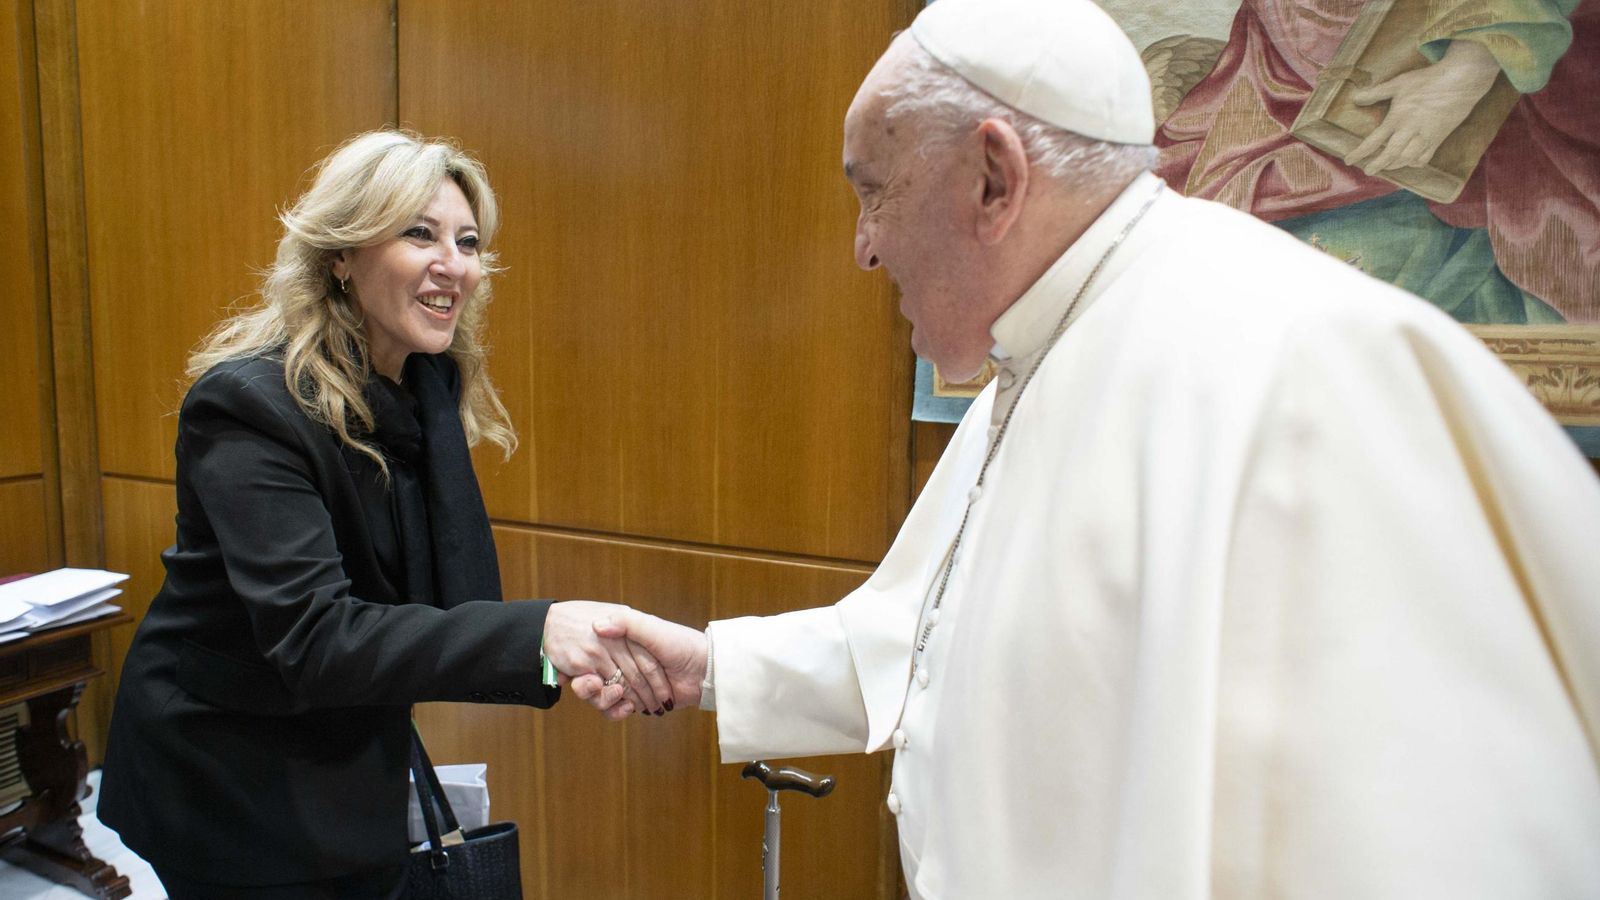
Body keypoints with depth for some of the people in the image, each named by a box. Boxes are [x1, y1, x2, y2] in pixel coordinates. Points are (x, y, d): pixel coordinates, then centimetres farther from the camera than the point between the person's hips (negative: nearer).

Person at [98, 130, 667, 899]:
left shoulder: (433, 383, -3)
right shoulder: (250, 404, -25)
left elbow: (455, 595, -7)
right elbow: (312, 638, -35)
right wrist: (535, 633, -46)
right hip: (229, 782, -6)